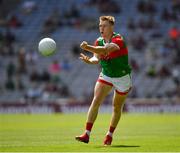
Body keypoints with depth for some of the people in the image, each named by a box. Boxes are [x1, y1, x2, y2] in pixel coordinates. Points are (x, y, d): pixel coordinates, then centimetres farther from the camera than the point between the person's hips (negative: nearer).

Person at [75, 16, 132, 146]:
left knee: (117, 107, 9)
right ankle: (87, 134, -22)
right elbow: (97, 58, -14)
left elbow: (105, 50, -44)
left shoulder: (118, 40, -25)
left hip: (122, 77, -4)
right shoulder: (99, 41, -4)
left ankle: (110, 135, 29)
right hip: (106, 76, 4)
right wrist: (89, 60, -39)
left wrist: (87, 47, -59)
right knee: (96, 101, -16)